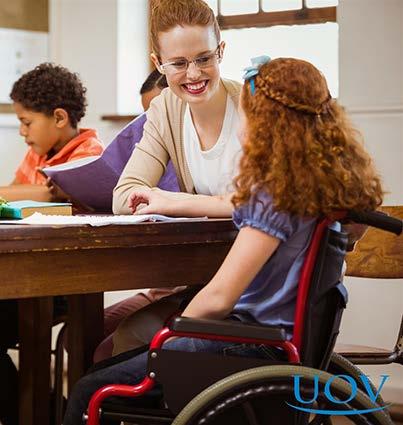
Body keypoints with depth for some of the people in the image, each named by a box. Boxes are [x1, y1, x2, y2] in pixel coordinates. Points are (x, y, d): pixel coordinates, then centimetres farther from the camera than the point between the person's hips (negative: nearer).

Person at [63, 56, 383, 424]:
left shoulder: (277, 196, -21)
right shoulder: (322, 182, 6)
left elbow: (218, 298, -24)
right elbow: (245, 207, 27)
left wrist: (173, 334, -5)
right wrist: (172, 204, 35)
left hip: (253, 346, -10)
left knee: (90, 391, -5)